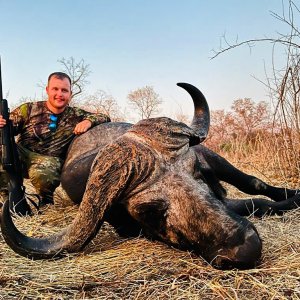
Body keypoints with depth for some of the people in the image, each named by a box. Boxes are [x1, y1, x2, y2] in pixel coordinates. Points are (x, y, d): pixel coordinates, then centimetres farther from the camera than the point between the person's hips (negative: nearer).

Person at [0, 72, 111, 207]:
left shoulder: (76, 115, 7)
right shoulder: (29, 109, 3)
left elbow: (105, 118, 7)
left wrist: (89, 121, -15)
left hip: (50, 160, -1)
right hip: (22, 153, 1)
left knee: (42, 173, -36)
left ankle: (46, 203, 1)